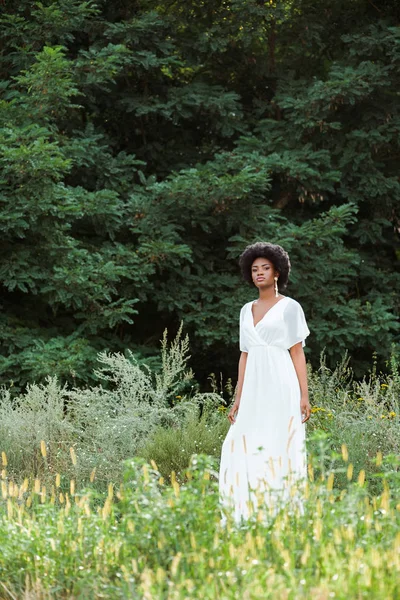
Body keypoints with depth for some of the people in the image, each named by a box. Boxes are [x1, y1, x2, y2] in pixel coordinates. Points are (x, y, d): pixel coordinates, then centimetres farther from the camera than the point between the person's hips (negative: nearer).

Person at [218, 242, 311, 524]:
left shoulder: (290, 307, 1)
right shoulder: (247, 311, 17)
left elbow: (298, 353, -2)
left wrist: (305, 396, -9)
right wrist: (238, 399, 12)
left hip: (281, 388, -5)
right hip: (254, 390, 5)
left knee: (279, 453, -7)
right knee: (243, 451, -2)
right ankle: (247, 518, 2)